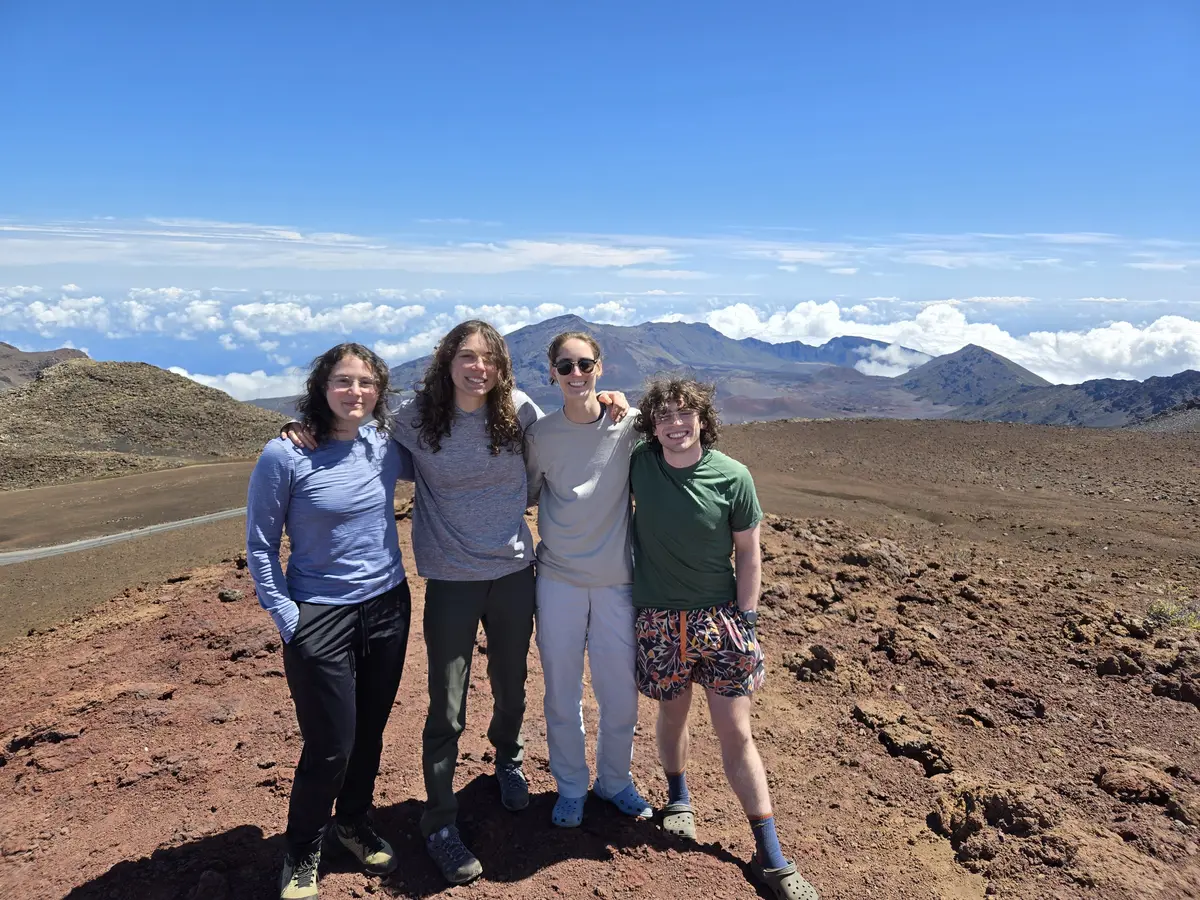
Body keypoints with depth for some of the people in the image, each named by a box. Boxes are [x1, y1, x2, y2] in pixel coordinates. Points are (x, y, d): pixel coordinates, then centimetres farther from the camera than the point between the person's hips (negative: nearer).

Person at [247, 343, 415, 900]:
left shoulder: (386, 446, -2)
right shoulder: (285, 455, -13)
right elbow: (260, 545, -6)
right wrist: (287, 619, -10)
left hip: (388, 607, 4)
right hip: (320, 617, -4)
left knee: (370, 731, 17)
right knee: (329, 747, 2)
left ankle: (356, 823, 43)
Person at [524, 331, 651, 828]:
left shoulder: (629, 425, -7)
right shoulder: (539, 434, -4)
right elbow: (526, 495, 10)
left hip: (617, 579, 0)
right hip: (558, 579, 0)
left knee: (620, 693, 10)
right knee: (562, 693, 11)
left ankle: (615, 779, 36)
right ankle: (570, 786, 34)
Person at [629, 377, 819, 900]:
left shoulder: (732, 477, -10)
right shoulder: (638, 464, -8)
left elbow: (748, 554, -3)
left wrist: (746, 621, -4)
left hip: (720, 618, -1)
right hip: (659, 621, 1)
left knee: (736, 732, 2)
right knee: (672, 715, 18)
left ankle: (770, 857, 14)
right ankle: (678, 798, 46)